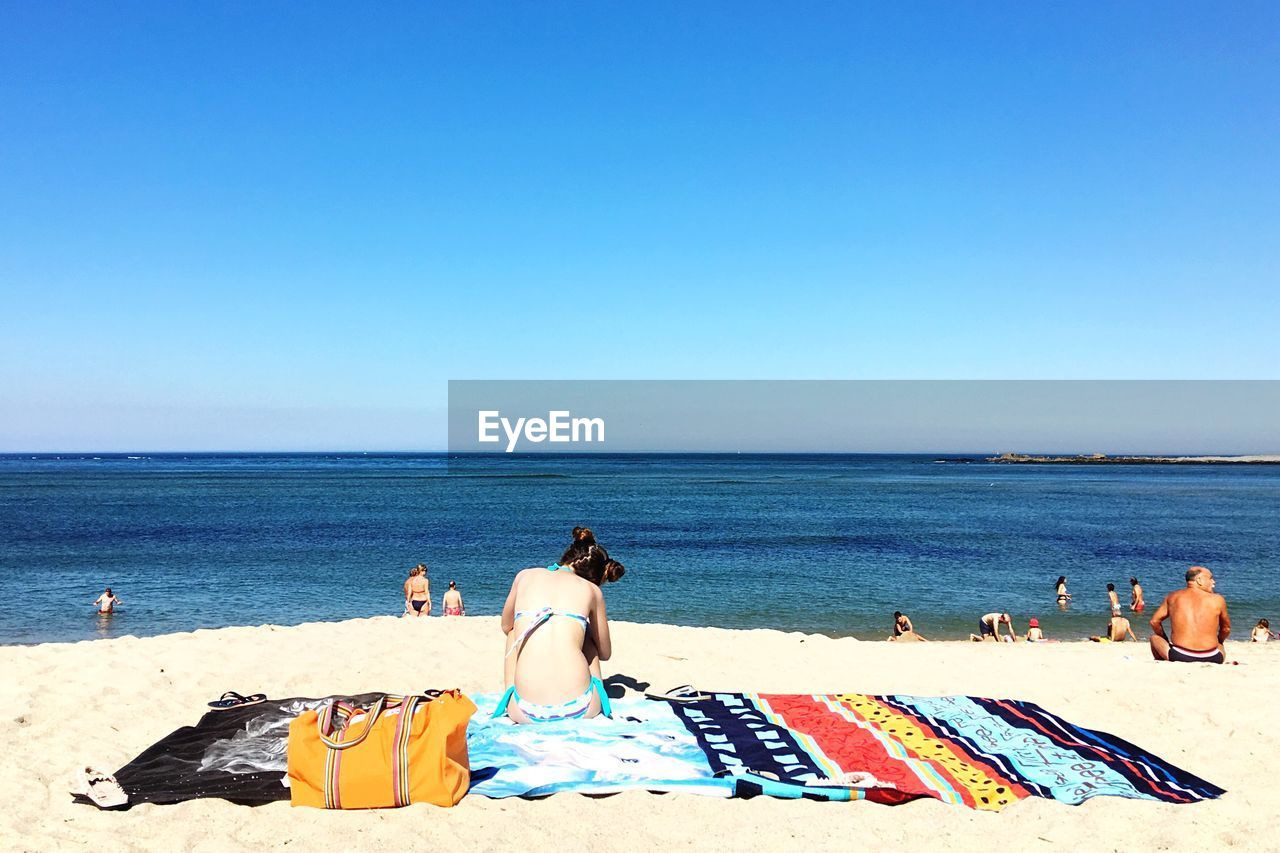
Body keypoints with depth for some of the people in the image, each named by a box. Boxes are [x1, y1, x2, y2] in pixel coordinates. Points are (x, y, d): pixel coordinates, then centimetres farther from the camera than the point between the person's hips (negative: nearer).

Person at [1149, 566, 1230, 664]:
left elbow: (1154, 621, 13)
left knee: (1155, 637, 28)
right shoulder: (1217, 600, 4)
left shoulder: (1173, 597, 7)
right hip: (1211, 658, 2)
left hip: (1179, 656, -2)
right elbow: (1226, 629, 18)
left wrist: (1167, 642, 29)